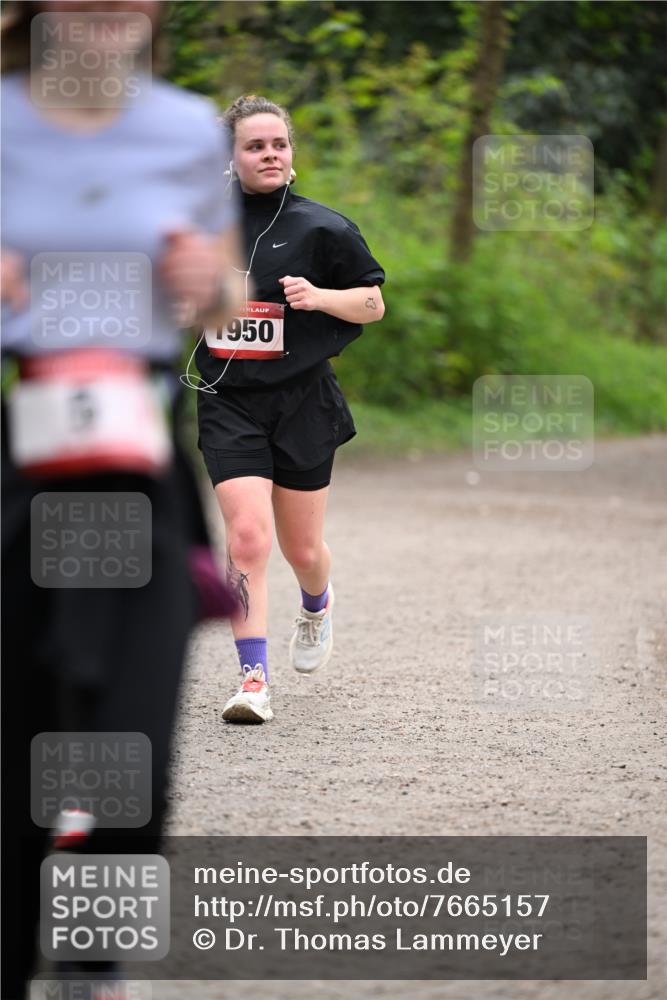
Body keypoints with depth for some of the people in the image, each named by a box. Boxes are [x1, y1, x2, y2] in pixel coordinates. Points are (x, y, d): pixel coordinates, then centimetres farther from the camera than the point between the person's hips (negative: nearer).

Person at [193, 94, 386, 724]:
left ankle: (317, 606, 47)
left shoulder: (321, 227, -4)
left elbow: (374, 304, 1)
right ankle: (253, 680, -14)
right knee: (246, 537, -17)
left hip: (302, 400, 0)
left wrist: (318, 296, -15)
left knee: (302, 549, 10)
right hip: (228, 404, 0)